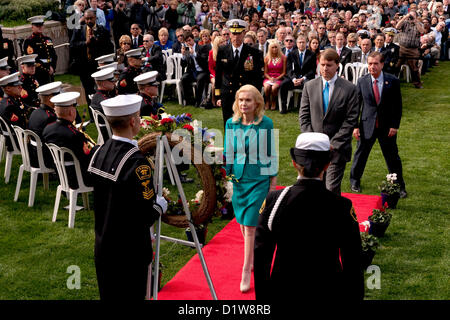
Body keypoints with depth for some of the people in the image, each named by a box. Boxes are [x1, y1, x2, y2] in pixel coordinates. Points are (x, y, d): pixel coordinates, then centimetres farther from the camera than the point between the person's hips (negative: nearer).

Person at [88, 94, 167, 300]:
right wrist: (161, 204, -2)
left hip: (102, 249, 8)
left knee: (108, 296, 19)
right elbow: (146, 217, -23)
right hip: (130, 254, -7)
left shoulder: (98, 153, 0)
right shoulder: (137, 162, -24)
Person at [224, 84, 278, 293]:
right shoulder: (231, 123, 1)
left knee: (250, 225, -6)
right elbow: (228, 152, 10)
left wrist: (273, 180, 2)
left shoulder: (266, 123, -7)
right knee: (243, 223, 12)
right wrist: (225, 174, 6)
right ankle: (253, 258, 35)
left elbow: (271, 153, 0)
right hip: (238, 178, 4)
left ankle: (246, 271, 1)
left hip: (259, 179, -3)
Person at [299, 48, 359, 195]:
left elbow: (351, 120, -5)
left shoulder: (349, 88, -2)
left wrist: (333, 144, -11)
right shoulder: (309, 86, 7)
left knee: (332, 188, -8)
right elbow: (304, 115, 6)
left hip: (337, 147, -3)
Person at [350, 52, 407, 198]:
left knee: (392, 157, 8)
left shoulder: (393, 81, -4)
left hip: (387, 127, 0)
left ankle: (399, 186, 21)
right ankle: (355, 181, 32)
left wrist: (395, 125, -6)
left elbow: (397, 105, 0)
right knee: (360, 154, 11)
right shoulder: (362, 81, -2)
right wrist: (355, 126, -3)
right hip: (367, 125, 1)